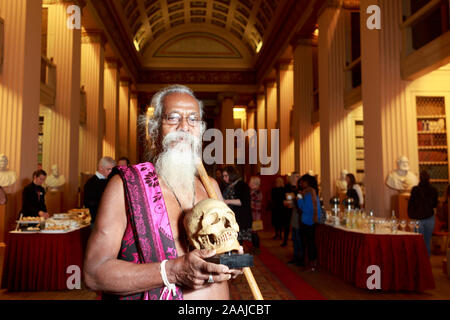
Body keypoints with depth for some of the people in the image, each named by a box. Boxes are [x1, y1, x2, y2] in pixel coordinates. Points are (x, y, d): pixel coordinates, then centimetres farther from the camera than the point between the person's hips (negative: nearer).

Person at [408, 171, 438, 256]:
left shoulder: (415, 190, -14)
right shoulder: (433, 190, -5)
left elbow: (411, 204, -8)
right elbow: (435, 204, 8)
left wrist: (411, 216, 4)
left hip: (418, 219, -3)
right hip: (430, 218, 3)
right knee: (428, 240, 14)